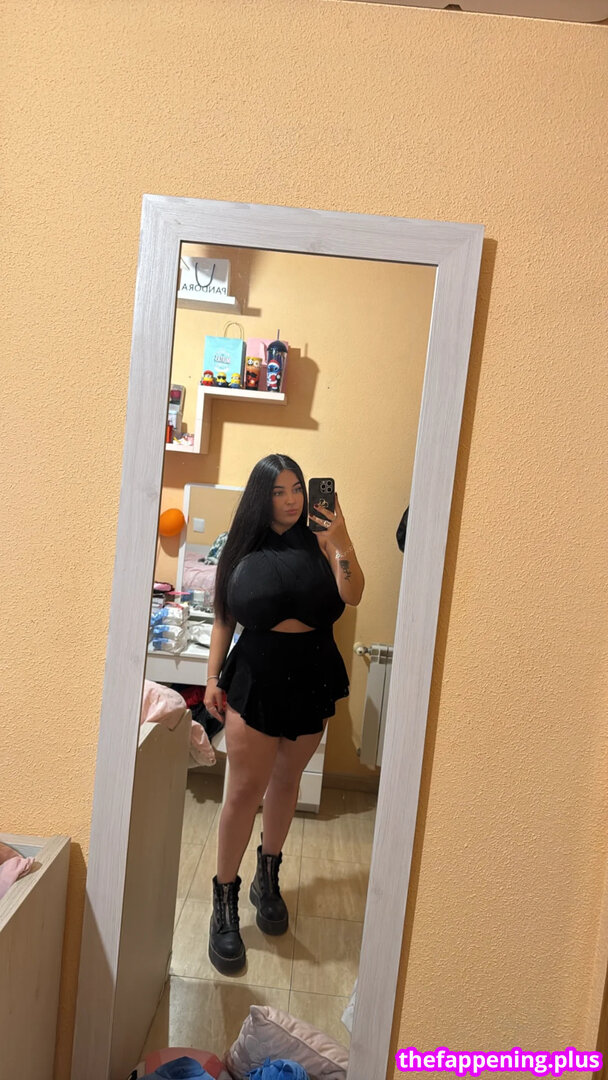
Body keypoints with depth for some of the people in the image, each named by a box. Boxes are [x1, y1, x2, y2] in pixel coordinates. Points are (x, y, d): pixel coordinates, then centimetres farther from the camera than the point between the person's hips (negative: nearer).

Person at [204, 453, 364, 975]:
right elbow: (224, 620, 4)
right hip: (255, 679, -1)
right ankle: (225, 902, 14)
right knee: (244, 790, 0)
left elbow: (352, 595, -14)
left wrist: (343, 543, -27)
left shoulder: (318, 541, -2)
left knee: (285, 782, 16)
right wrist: (213, 678, -1)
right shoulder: (243, 549, 0)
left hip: (312, 680, 1)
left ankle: (268, 879, 36)